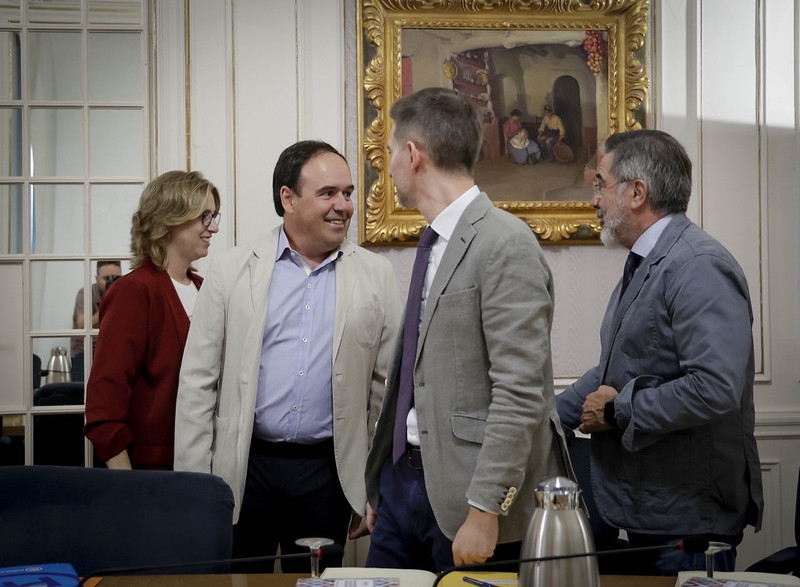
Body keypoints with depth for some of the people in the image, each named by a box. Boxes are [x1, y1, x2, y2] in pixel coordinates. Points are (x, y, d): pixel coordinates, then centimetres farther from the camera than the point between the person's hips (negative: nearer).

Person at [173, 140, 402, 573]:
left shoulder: (375, 276, 4)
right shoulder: (232, 271, 1)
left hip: (327, 472, 1)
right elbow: (198, 383, 1)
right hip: (244, 468, -1)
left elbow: (388, 387, 6)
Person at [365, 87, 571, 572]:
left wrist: (484, 512, -22)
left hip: (466, 494, -8)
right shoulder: (435, 242, 13)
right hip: (404, 478, 8)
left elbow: (520, 394, -20)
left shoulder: (506, 246, -16)